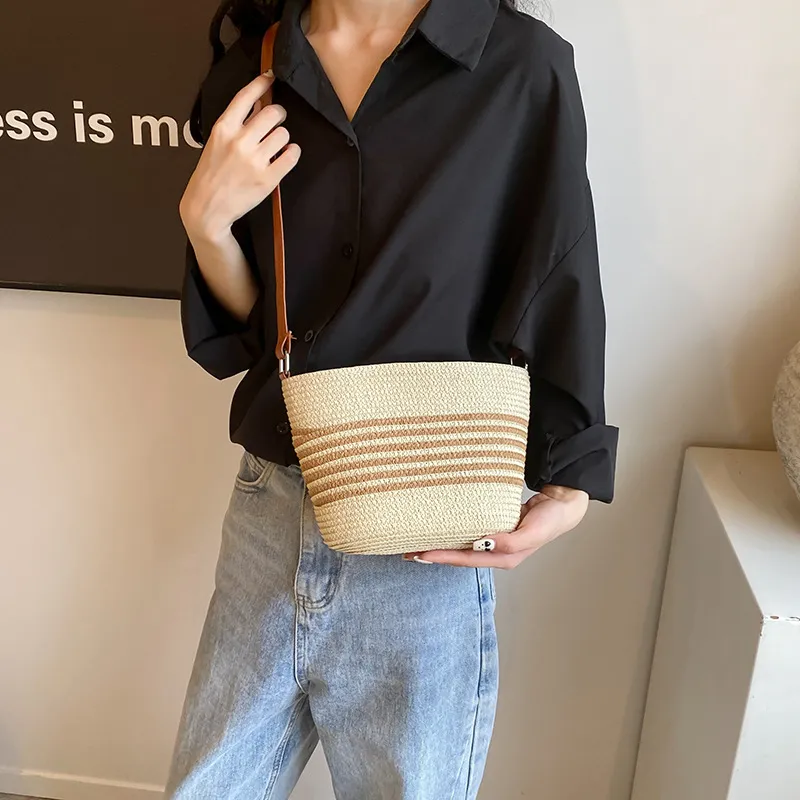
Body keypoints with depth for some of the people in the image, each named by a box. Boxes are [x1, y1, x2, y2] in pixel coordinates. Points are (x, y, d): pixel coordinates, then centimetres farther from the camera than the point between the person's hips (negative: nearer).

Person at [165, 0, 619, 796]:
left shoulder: (524, 69, -7)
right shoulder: (246, 78, 5)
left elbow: (559, 303, -3)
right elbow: (239, 336, 8)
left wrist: (566, 492, -11)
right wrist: (204, 219, -9)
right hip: (269, 516, 4)